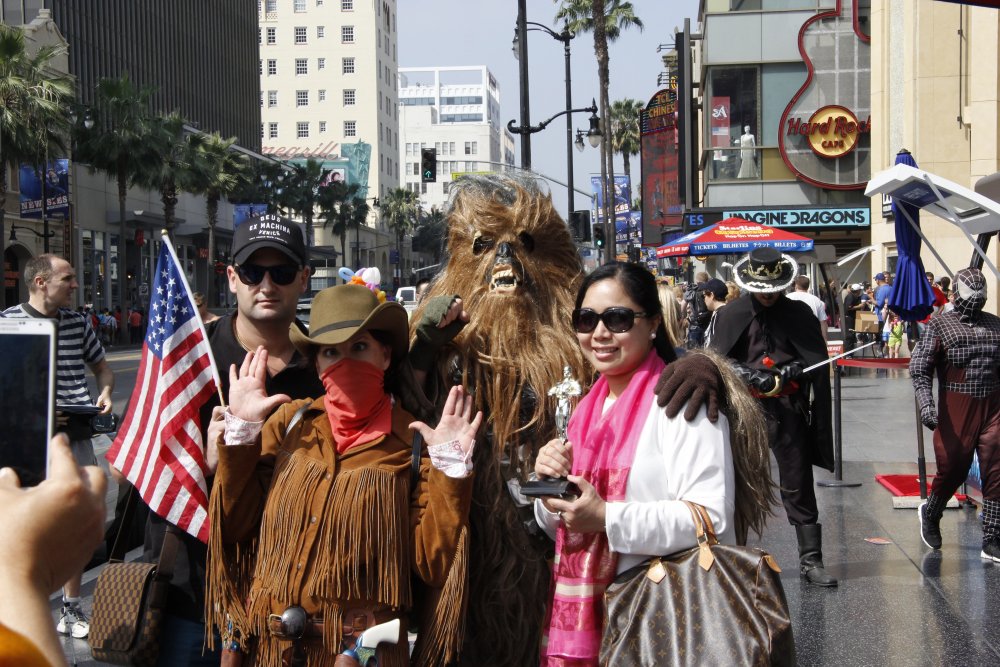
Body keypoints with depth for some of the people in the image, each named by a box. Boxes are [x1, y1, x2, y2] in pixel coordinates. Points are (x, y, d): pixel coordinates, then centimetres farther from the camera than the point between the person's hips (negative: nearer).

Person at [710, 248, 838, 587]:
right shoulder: (732, 314, 3)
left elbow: (817, 360, 4)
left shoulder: (799, 314, 5)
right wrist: (752, 376, -16)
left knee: (798, 485, 2)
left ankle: (811, 559, 8)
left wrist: (792, 371, -16)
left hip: (788, 408, 0)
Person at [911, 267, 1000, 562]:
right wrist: (926, 403, -18)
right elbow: (920, 368, -5)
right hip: (956, 412, -3)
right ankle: (930, 514, 36)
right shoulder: (940, 324, -1)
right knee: (952, 469, 6)